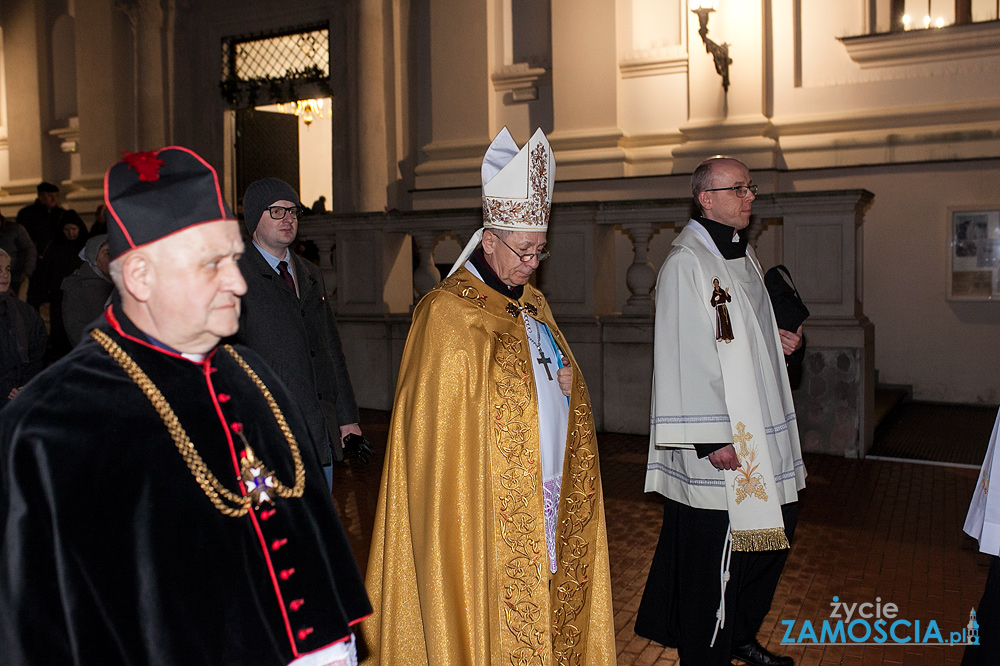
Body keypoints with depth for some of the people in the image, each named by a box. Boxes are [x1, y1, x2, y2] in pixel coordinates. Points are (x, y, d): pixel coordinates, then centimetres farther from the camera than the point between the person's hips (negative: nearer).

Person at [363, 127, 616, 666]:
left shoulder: (532, 304, 12)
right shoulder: (448, 312, -11)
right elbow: (444, 421, -12)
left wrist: (566, 382, 3)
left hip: (547, 494, 7)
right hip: (491, 500, -7)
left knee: (547, 598, 13)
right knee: (497, 601, 1)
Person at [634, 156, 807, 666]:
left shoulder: (743, 255, 13)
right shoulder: (685, 263, -15)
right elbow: (685, 356, -20)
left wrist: (780, 341, 5)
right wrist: (712, 438, -22)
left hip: (760, 432, 9)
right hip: (720, 437, -9)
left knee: (768, 534, 17)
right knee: (713, 550, 1)